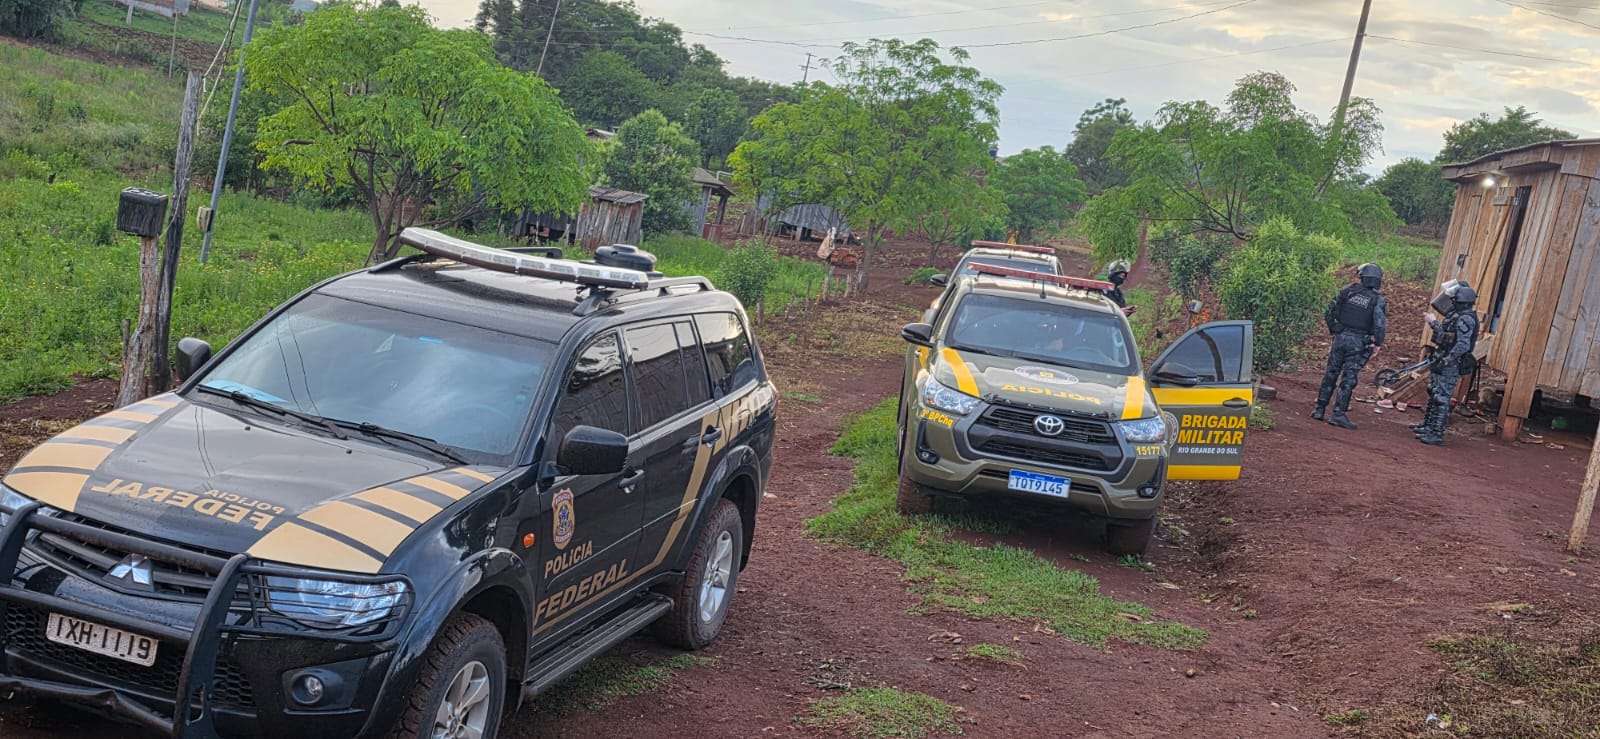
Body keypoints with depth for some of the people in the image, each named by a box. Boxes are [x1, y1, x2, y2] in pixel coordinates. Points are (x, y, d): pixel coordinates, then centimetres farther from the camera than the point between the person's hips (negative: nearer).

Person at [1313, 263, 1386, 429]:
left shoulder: (1348, 291, -1)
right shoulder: (1377, 300, -7)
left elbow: (1330, 311, 0)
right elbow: (1380, 323, -16)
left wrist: (1333, 327, 15)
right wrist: (1378, 344, -3)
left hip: (1340, 338, 2)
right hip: (1359, 343, -2)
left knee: (1330, 374, 13)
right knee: (1348, 379, 1)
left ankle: (1320, 410, 17)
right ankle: (1338, 414, -2)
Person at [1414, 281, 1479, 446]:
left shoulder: (1466, 319, -19)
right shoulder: (1455, 316, 11)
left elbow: (1463, 344, -26)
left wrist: (1446, 361, -29)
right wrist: (1434, 323, 29)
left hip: (1450, 366, -10)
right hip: (1441, 363, 10)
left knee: (1441, 399, -10)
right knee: (1433, 394, 20)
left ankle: (1437, 435, -9)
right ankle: (1427, 426, 33)